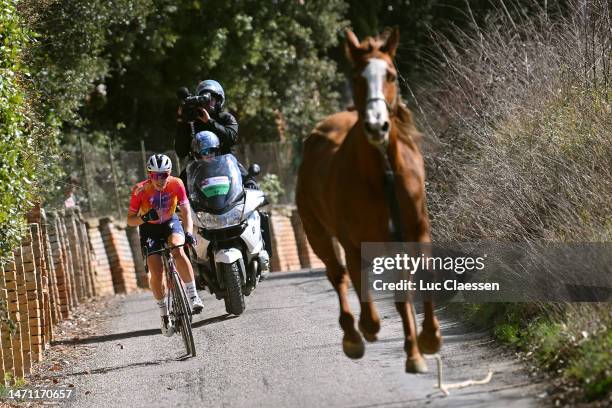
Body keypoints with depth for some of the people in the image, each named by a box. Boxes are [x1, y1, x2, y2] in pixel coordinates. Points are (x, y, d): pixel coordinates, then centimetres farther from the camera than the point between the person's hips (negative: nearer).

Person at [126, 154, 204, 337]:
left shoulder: (176, 184, -21)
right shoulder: (140, 190, -25)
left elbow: (186, 210, -20)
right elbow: (130, 220, -18)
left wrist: (188, 232, -36)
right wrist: (144, 218, -39)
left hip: (170, 223, 0)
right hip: (149, 228, 0)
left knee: (178, 251, -33)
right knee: (156, 273, -13)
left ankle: (193, 296, -25)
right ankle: (164, 315, 7)